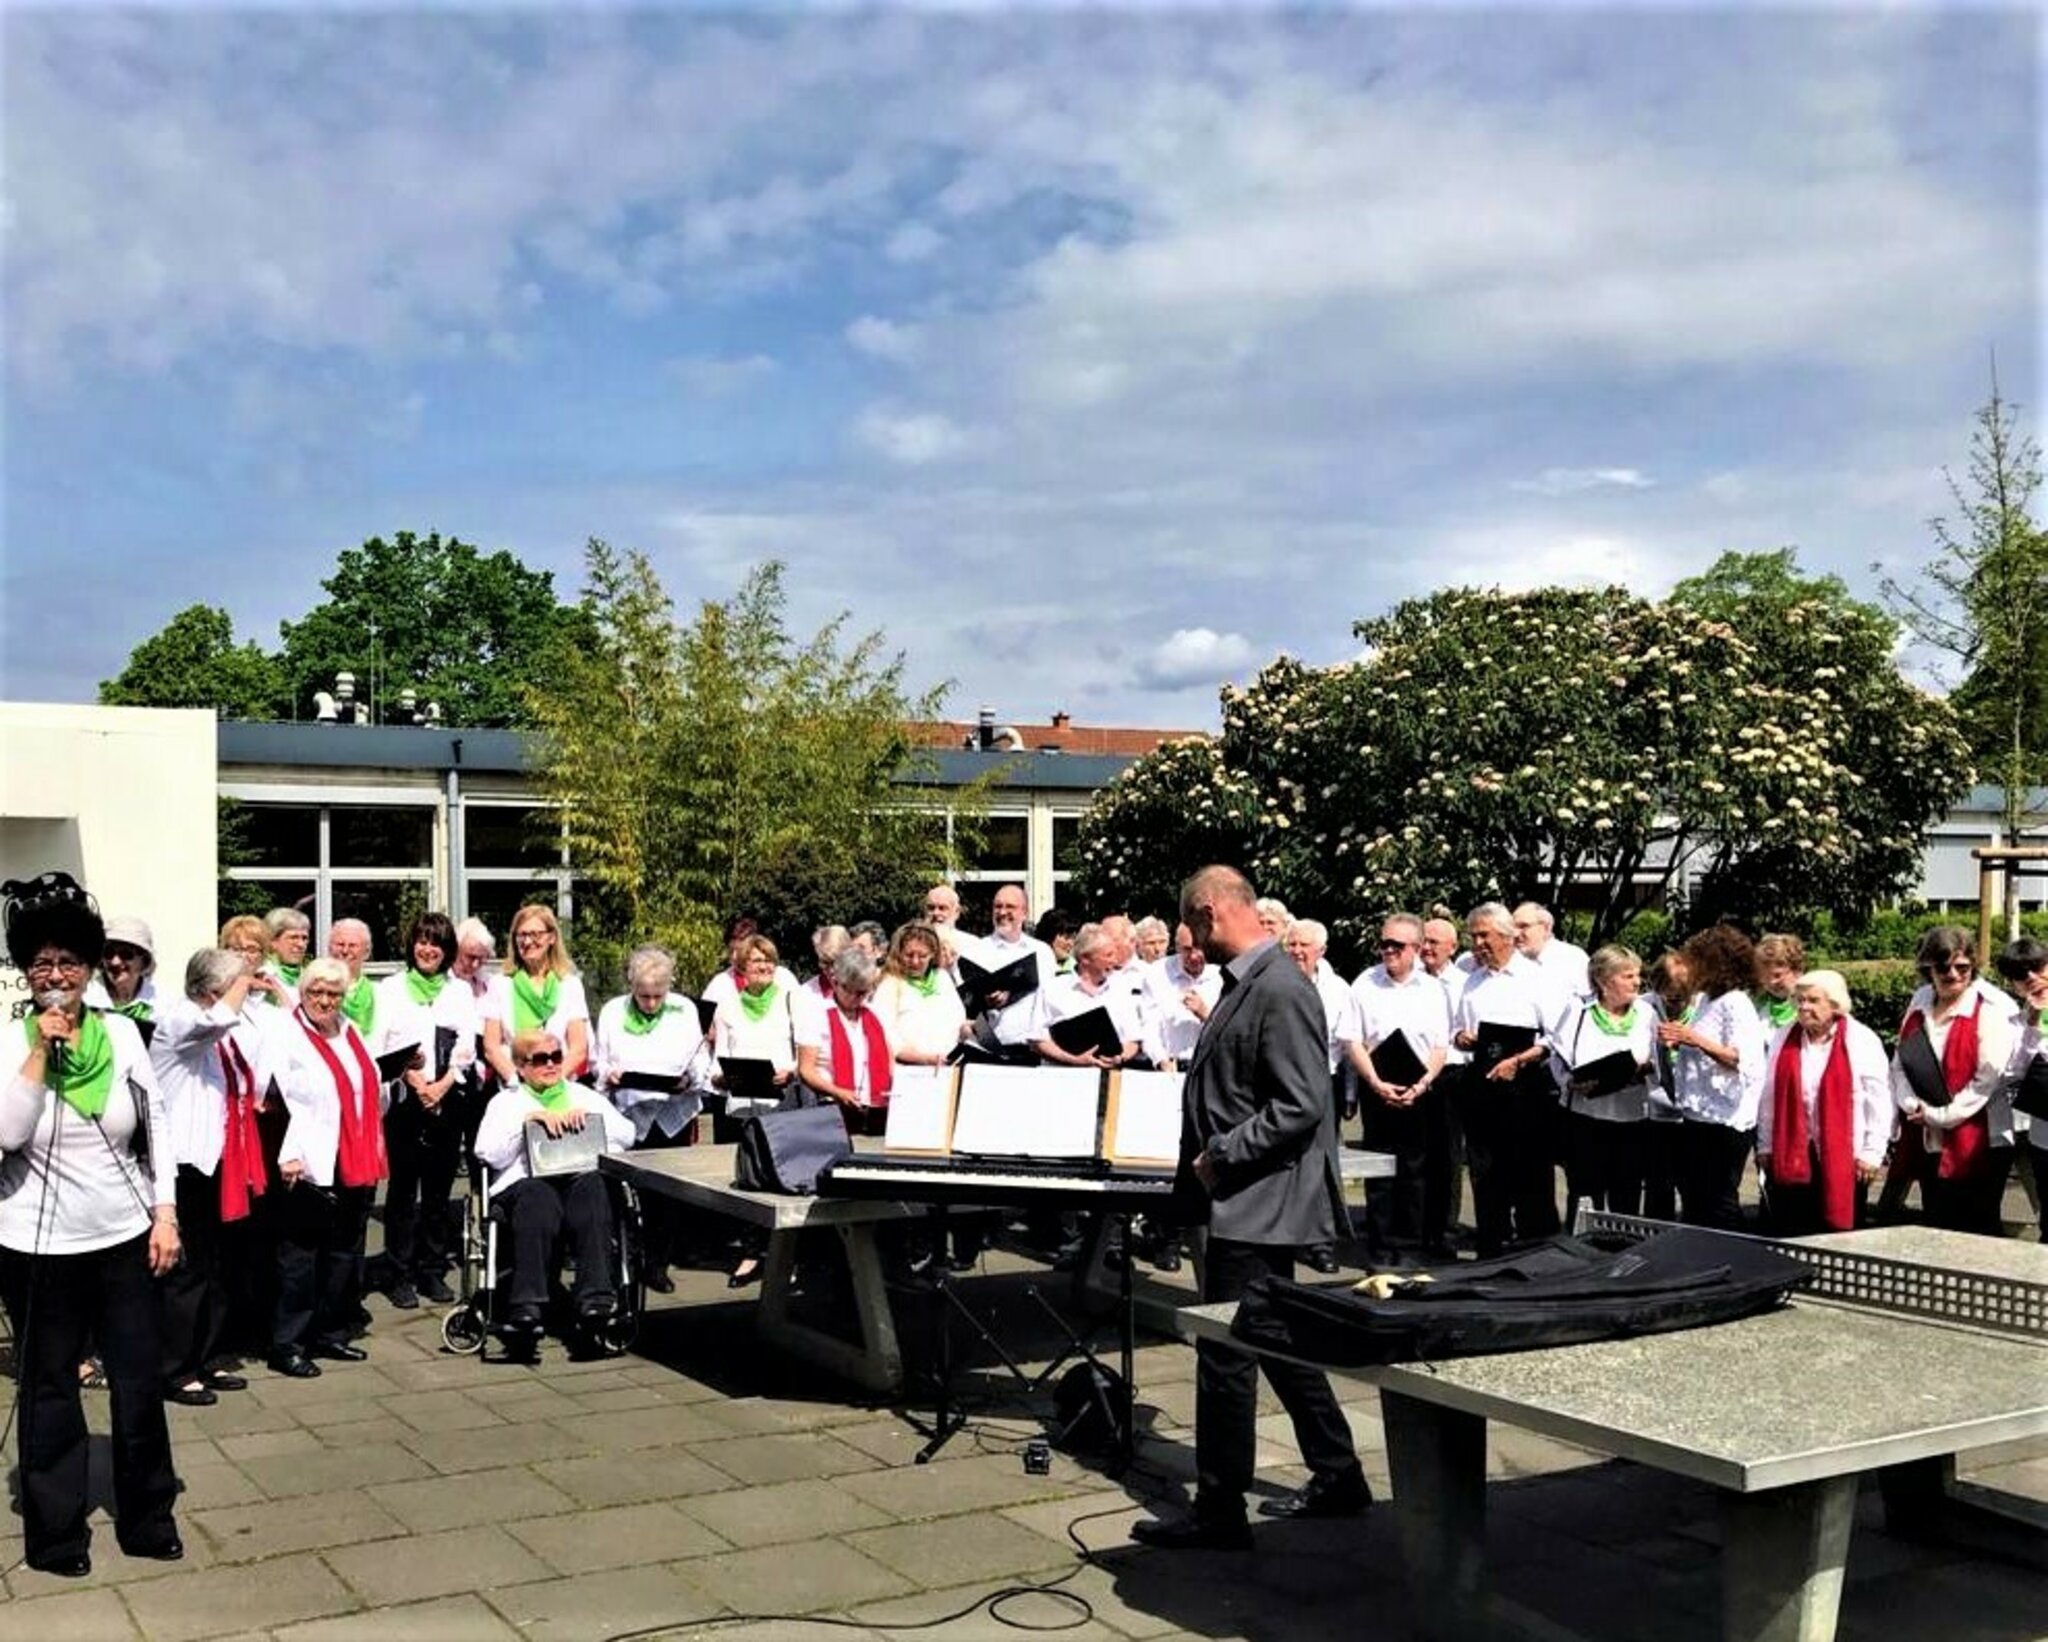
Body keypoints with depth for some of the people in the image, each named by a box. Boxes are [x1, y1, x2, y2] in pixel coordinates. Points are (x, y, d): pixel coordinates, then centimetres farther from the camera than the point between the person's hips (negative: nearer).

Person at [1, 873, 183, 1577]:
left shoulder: (121, 1032, 0)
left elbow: (156, 1126, 4)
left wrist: (165, 1213, 1)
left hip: (125, 1235, 2)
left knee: (141, 1380, 7)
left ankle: (148, 1518, 24)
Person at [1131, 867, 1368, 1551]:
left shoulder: (1279, 990, -19)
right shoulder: (1247, 982, 12)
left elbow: (1301, 1105, -23)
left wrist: (1221, 1156, -19)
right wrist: (1211, 1158, 12)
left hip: (1257, 1204, -10)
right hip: (1248, 1201, 10)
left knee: (1226, 1354, -3)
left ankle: (1219, 1513, 8)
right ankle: (1337, 1477, 31)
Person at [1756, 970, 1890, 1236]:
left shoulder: (1861, 1041, -4)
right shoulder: (1783, 1039, 8)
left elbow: (1878, 1101, -5)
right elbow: (1769, 1097, 11)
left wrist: (1872, 1153, -7)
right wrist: (1765, 1146, 11)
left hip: (1843, 1158, -3)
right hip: (1791, 1155, 3)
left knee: (1838, 1226, 3)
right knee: (1789, 1234, 4)